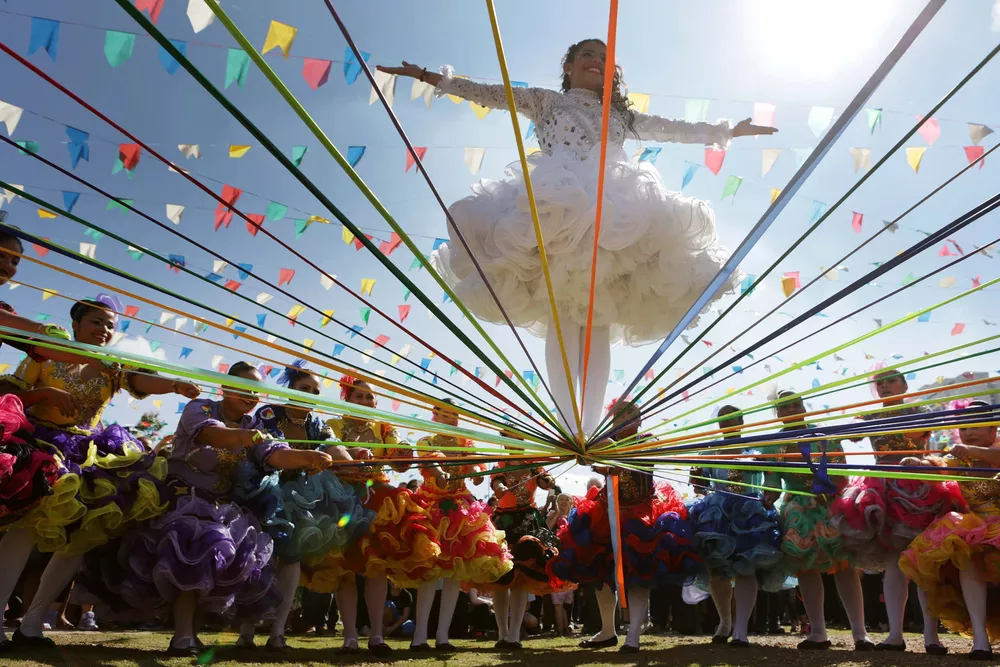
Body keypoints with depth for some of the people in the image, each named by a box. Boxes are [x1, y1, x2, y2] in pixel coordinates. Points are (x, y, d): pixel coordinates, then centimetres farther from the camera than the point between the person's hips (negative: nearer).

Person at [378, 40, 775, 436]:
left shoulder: (620, 114, 31)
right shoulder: (545, 101, 22)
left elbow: (676, 129, 35)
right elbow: (487, 94, 14)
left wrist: (728, 131, 35)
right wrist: (429, 77, 6)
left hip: (614, 220, 3)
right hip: (554, 213, -2)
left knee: (598, 324, -8)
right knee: (564, 321, -15)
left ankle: (590, 429, -8)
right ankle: (568, 429, -16)